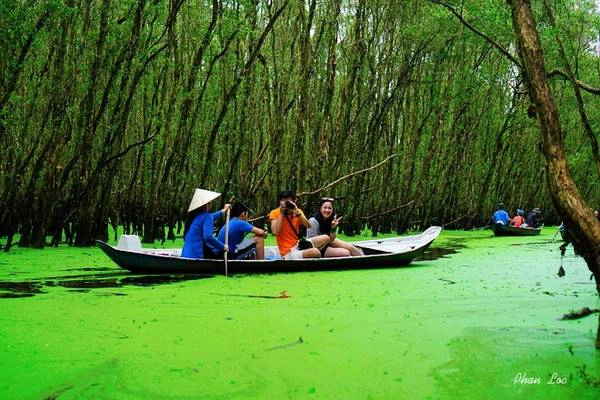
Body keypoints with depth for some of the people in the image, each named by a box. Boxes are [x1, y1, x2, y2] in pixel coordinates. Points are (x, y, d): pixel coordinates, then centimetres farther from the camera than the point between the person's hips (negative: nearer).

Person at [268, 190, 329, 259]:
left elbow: (309, 226, -7)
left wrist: (297, 212, -17)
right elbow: (275, 232, -21)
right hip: (288, 252, -7)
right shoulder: (275, 213, -5)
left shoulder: (297, 211, 9)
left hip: (298, 244, 7)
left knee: (326, 238, 2)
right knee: (315, 252, -30)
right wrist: (281, 213, -18)